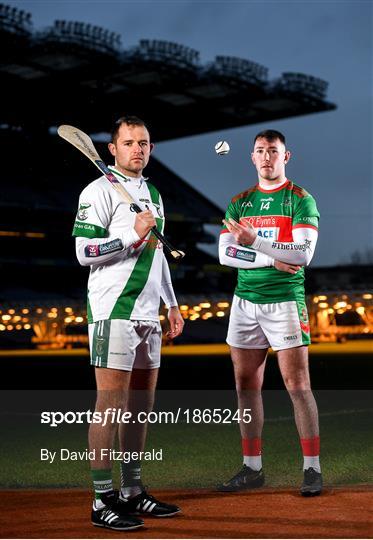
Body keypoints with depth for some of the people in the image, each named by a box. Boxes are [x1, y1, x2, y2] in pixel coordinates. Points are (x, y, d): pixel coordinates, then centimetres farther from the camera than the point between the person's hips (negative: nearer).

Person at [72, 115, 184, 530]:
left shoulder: (153, 195, 20)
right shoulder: (99, 191, -4)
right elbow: (84, 252, -12)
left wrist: (171, 304, 23)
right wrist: (133, 235, -18)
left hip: (147, 313, 8)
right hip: (113, 311, -8)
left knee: (141, 404, 9)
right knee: (111, 404, -8)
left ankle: (132, 492, 18)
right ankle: (103, 501, -2)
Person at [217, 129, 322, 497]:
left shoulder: (300, 200, -1)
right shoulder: (239, 202, 12)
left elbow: (303, 253, -13)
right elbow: (225, 254, 1)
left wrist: (254, 241, -23)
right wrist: (271, 259, -12)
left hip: (285, 301, -5)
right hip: (245, 302, 5)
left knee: (298, 386, -6)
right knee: (246, 386, 7)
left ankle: (312, 469, 3)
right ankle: (252, 469, 16)